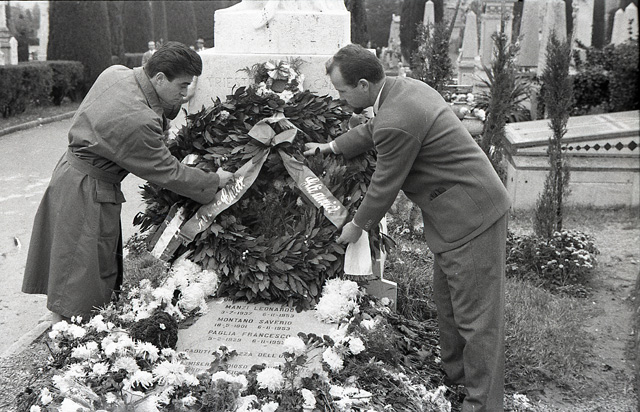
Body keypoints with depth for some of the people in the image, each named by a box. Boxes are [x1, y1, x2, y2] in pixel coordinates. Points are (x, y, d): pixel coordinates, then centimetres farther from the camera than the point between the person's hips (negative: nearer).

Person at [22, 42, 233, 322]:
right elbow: (168, 173, -20)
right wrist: (214, 181, -9)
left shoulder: (116, 72, -4)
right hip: (87, 191, -10)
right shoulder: (139, 121, -30)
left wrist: (169, 107, 4)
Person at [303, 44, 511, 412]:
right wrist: (333, 147, 27)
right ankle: (454, 373, 40)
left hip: (470, 216, -11)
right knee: (447, 299, 24)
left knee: (476, 315, -1)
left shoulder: (396, 123, -27)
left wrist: (357, 226, 1)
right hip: (467, 207, 11)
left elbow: (384, 187, -15)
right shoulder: (403, 87, 4)